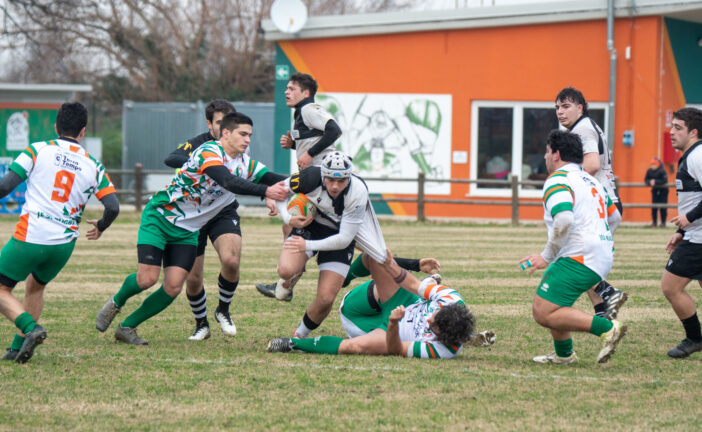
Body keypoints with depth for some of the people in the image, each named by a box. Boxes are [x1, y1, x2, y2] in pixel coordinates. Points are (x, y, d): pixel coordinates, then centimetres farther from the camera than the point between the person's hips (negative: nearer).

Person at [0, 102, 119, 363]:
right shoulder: (92, 165, 6)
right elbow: (113, 207, 2)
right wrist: (100, 227, 22)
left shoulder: (38, 150, -1)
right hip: (64, 244, 4)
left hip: (29, 238, -4)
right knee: (35, 287, 27)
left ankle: (30, 328, -14)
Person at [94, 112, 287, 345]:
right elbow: (229, 182, -39)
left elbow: (272, 178, -3)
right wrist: (266, 191, -47)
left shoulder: (244, 163, 3)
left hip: (188, 231, 7)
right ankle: (116, 303, 21)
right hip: (159, 218, -7)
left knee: (173, 287, -8)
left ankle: (127, 328, 9)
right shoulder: (209, 152, -23)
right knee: (147, 278, -14)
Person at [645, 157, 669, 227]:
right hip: (655, 190, 5)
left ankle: (663, 222, 0)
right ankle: (654, 221, 10)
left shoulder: (662, 171, -19)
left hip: (663, 190, -5)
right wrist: (650, 182, -21)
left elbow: (664, 181, -25)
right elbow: (646, 179, 1)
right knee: (654, 206, 3)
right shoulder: (649, 171, -3)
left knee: (663, 207, -6)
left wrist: (655, 182, -29)